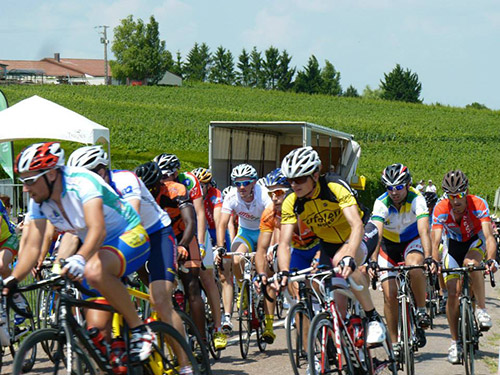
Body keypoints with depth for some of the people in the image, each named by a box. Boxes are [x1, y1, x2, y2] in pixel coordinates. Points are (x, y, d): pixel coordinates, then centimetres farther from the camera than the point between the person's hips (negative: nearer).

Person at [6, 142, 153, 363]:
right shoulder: (39, 202, -6)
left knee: (94, 271, -38)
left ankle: (140, 331, -24)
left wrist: (80, 258, -60)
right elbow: (32, 247, -9)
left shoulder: (82, 183, -28)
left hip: (130, 237, -8)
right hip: (97, 249, 8)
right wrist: (12, 280, -25)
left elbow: (97, 229, -42)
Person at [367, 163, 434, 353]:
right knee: (390, 294, -10)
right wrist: (373, 261, -51)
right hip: (389, 245, 1)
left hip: (412, 241, -1)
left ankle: (421, 310, -14)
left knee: (415, 266, -36)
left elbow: (424, 230, -38)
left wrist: (428, 258, -53)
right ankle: (395, 343, 3)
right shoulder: (381, 203, -24)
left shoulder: (416, 199, -26)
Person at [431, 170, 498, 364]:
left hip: (476, 241, -1)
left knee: (471, 263, -36)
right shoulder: (441, 209, -27)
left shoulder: (478, 204, -30)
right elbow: (435, 241, -32)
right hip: (454, 244, 2)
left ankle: (481, 309, -20)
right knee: (453, 293, -10)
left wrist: (490, 259, -55)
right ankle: (455, 341, 5)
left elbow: (489, 236, -38)